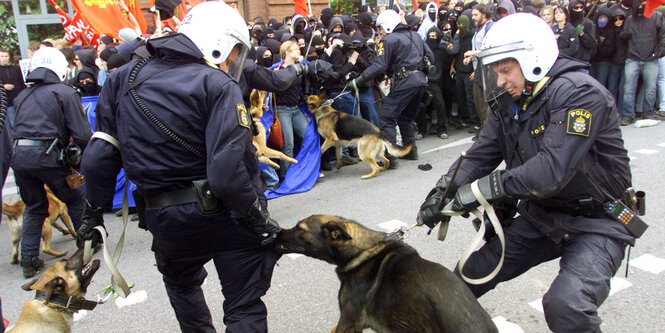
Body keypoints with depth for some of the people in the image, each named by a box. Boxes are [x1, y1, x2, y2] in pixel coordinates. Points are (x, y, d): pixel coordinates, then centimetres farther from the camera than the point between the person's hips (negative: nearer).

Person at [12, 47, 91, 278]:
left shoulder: (23, 96, 21)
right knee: (76, 200, 13)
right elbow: (82, 134, -6)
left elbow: (18, 128, 17)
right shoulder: (65, 92, 1)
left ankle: (29, 260, 17)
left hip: (18, 155, 6)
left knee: (34, 207, 18)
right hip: (45, 155, -6)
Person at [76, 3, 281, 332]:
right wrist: (257, 219, -15)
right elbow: (227, 171, -27)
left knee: (181, 284, 34)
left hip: (161, 219, 6)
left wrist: (93, 212, 13)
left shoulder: (123, 78, 3)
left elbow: (99, 157, 3)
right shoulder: (217, 85, -15)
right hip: (219, 215, -5)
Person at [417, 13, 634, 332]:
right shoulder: (509, 101, 3)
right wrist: (442, 193, -16)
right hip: (541, 216, 7)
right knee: (470, 274, 6)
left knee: (566, 306, -29)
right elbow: (480, 156, -1)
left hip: (595, 222, -7)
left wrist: (484, 189, -29)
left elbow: (552, 169, -32)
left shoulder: (580, 94, -22)